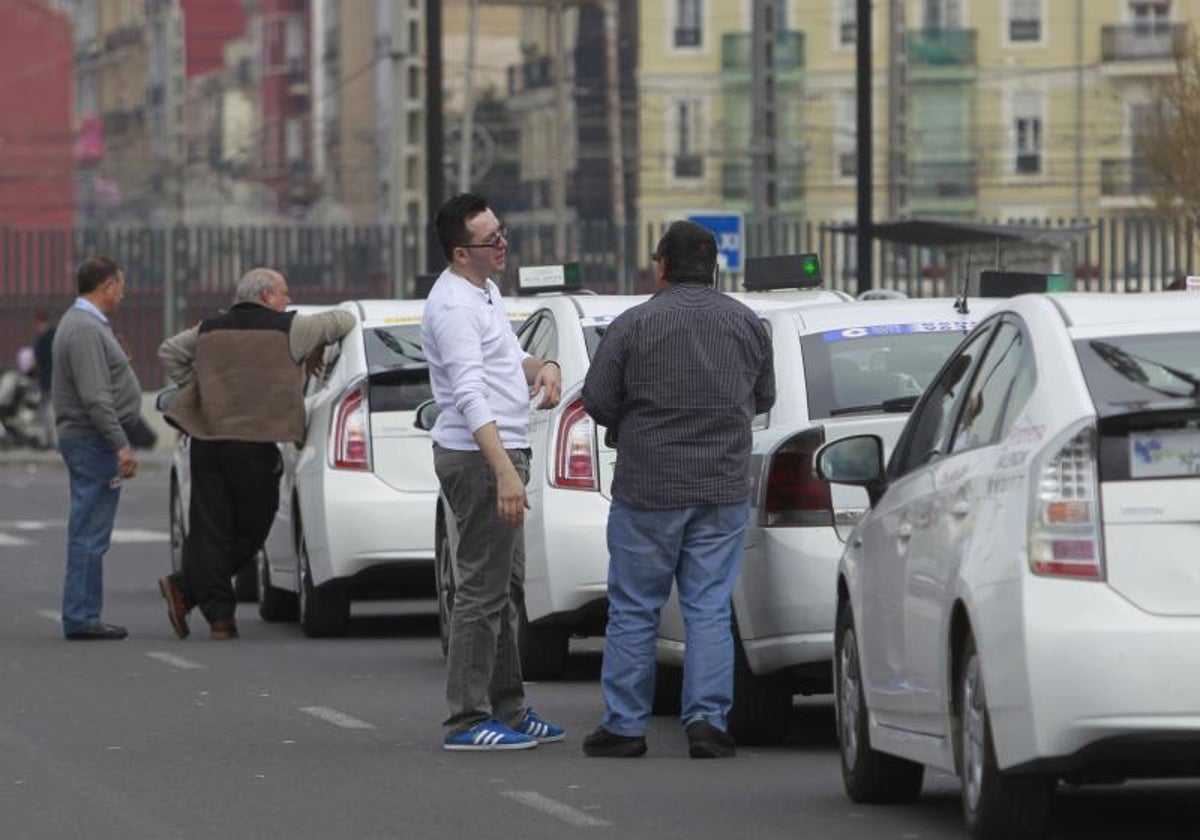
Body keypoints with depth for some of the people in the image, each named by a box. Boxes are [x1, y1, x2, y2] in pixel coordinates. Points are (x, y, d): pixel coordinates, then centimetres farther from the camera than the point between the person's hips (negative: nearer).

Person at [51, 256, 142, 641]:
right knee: (89, 532, -8)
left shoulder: (81, 323, 16)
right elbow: (95, 398, -23)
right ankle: (81, 619, -8)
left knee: (88, 533, 12)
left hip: (83, 439, 11)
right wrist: (122, 446, -23)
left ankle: (81, 617, 14)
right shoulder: (86, 330, -18)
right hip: (93, 440, -11)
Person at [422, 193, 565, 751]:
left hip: (500, 453, 11)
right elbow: (471, 395, -28)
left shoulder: (486, 291, 14)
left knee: (506, 589, 16)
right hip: (476, 455, -11)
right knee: (484, 590, -9)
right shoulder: (454, 304, -19)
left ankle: (508, 709, 24)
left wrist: (542, 366, 2)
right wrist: (505, 471, -35)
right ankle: (468, 721, -7)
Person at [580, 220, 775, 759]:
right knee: (709, 609, 5)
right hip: (724, 489, 3)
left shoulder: (632, 325, -8)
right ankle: (708, 721, -1)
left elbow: (598, 400, -6)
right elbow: (764, 397, 14)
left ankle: (624, 726, 8)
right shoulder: (746, 324, 5)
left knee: (633, 612, 5)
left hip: (647, 490, -3)